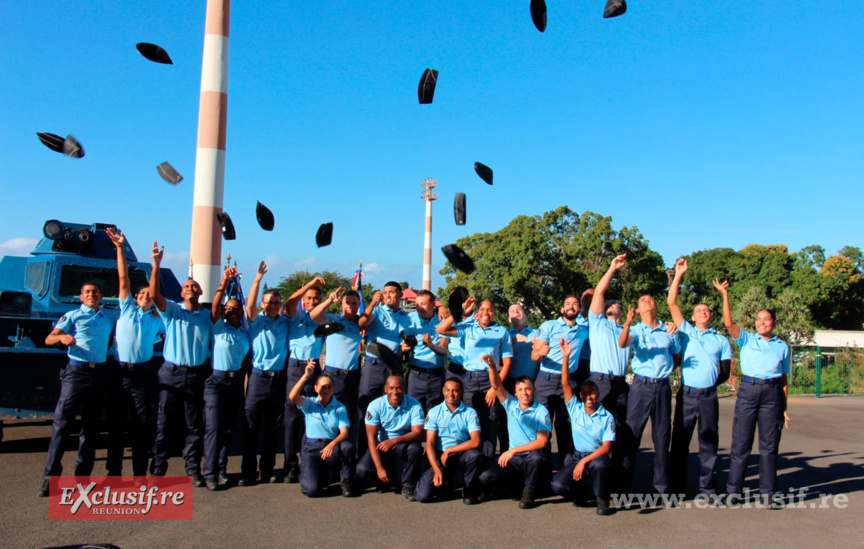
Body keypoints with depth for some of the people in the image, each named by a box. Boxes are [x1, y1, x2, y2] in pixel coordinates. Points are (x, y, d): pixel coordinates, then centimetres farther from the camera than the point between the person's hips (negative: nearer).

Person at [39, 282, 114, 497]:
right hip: (76, 371, -3)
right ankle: (50, 477, -5)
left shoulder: (109, 320, 19)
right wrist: (62, 337, -21)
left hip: (99, 373, 4)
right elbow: (49, 339, -1)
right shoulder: (73, 316, 8)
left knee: (91, 426, 6)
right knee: (61, 422, -8)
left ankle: (83, 476, 12)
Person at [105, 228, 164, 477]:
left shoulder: (156, 319, 14)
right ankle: (113, 471, 11)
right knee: (115, 421, 3)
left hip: (142, 373, 1)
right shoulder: (127, 307, 10)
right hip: (119, 371, 0)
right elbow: (123, 277, 3)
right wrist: (120, 247, -2)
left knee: (142, 424, 0)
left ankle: (140, 473, 7)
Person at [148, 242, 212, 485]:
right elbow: (154, 294, -12)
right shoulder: (172, 310, 5)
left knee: (194, 426, 5)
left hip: (196, 375, 1)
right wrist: (156, 264, -20)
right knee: (163, 424, 1)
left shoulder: (208, 316, 11)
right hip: (171, 373, -1)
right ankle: (157, 470, 10)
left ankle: (193, 470, 13)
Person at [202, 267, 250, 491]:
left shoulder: (246, 332, 12)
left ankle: (222, 469, 17)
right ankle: (210, 473, -7)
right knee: (214, 426, -10)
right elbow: (215, 305, -15)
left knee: (229, 426, 7)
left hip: (237, 381, 4)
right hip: (217, 380, -4)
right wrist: (224, 282, -25)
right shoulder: (218, 327, 1)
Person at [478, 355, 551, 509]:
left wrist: (514, 450, -18)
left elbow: (542, 442, -13)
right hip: (513, 457, 3)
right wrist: (492, 366, -25)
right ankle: (512, 484, 13)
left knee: (536, 457, -40)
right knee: (484, 479, -19)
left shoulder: (541, 411, -5)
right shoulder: (511, 404, 6)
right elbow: (496, 386, -6)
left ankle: (528, 494, -12)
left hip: (532, 457, -3)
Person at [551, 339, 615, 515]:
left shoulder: (607, 418, -3)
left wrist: (585, 461, -22)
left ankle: (602, 500, -9)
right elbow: (565, 384, -7)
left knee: (598, 464, -39)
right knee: (558, 486, -23)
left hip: (597, 458, -2)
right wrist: (565, 357, -18)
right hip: (576, 457, 2)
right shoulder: (575, 409, 3)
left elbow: (606, 447, -10)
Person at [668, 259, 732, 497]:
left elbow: (725, 373, 12)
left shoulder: (721, 340, 13)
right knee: (680, 440, 2)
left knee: (709, 441, 5)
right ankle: (677, 488, 9)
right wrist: (678, 275, 1)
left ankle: (708, 488, 14)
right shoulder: (686, 332, 10)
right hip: (687, 395, -1)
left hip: (709, 396, 1)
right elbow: (671, 303, 3)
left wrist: (709, 383, 0)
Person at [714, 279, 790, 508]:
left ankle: (767, 492, 10)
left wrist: (784, 408, 12)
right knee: (741, 442, 0)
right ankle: (734, 490, 6)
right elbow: (729, 324, -5)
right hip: (748, 389, -1)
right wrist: (725, 295, -12)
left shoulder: (782, 347, 15)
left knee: (769, 445, 3)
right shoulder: (747, 339, 11)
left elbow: (784, 378, 16)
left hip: (772, 392, 1)